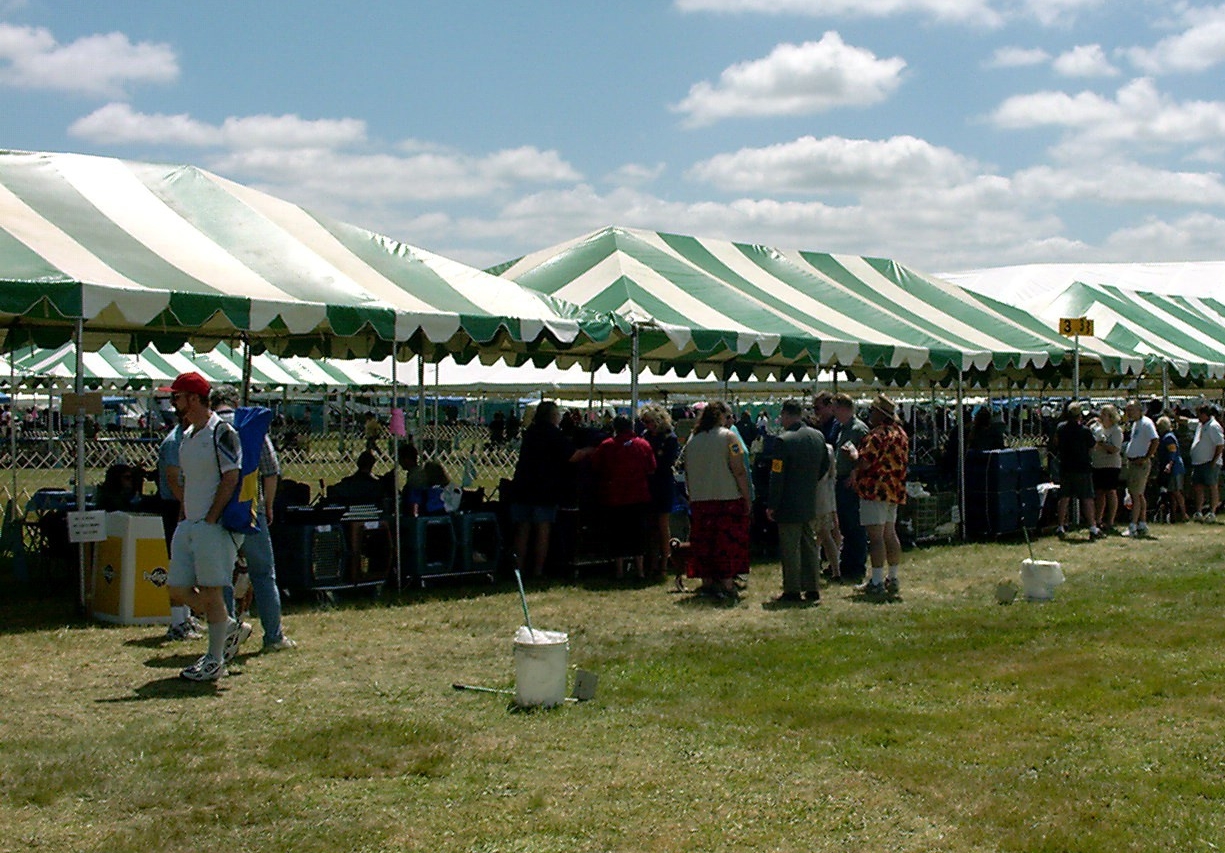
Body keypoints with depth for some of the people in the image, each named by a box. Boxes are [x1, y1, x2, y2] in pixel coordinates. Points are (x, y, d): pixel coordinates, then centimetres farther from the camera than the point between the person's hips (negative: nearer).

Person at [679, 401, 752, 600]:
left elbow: (687, 472, 11)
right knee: (728, 542, 0)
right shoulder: (728, 437, -7)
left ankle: (708, 583, 14)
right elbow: (739, 471, -12)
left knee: (704, 543, 10)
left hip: (699, 500, 5)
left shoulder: (692, 440, 8)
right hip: (727, 499, -5)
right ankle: (727, 586, -2)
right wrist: (747, 499, -7)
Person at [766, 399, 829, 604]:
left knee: (790, 549, 0)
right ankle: (812, 590, 17)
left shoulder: (784, 440, -17)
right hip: (810, 504, 7)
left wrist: (772, 506, -10)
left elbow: (777, 476, -16)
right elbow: (825, 466, 16)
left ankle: (792, 592, 3)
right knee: (810, 546, 13)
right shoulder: (818, 437, 4)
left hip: (789, 505, -7)